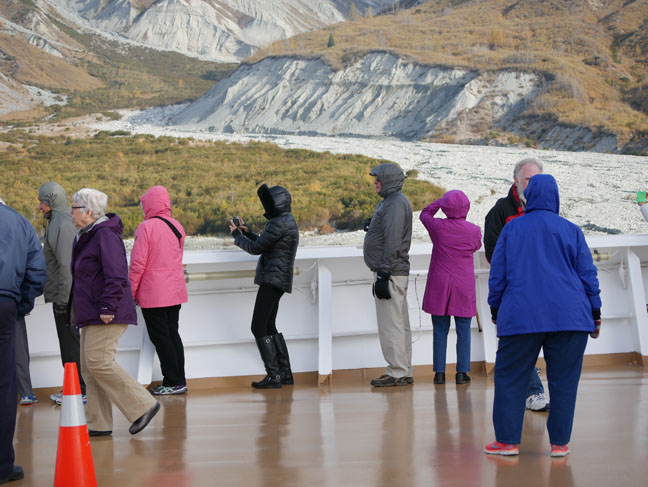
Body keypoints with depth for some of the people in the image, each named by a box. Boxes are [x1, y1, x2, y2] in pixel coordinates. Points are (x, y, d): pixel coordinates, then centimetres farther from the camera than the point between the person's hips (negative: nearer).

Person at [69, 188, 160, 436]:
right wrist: (74, 309, 22)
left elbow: (116, 276, -22)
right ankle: (98, 424, 12)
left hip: (107, 315, -11)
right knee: (89, 368, 8)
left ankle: (143, 405, -7)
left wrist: (107, 308, -24)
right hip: (90, 314, 11)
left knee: (98, 362, -15)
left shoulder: (105, 235, -15)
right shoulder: (85, 237, 18)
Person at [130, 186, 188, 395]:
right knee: (173, 333, 13)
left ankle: (173, 382, 1)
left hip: (153, 293, -7)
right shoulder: (177, 226, 7)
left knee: (160, 336, 0)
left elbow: (138, 264, -15)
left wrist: (131, 292, -5)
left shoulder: (146, 227, -14)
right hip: (176, 290, 7)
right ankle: (179, 381, 15)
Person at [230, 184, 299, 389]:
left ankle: (273, 375, -10)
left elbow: (256, 248, -12)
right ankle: (285, 373, 17)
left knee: (259, 327, -9)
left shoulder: (279, 224, -17)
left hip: (273, 280, -11)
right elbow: (265, 244, 24)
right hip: (277, 281, 11)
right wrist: (247, 231, 18)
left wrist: (236, 235, 3)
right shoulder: (287, 221, 16)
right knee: (269, 327, 16)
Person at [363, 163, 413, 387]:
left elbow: (393, 242, -21)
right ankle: (405, 373, 18)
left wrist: (384, 274, -22)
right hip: (396, 273, 11)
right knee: (400, 324, 12)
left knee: (390, 324, -7)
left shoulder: (396, 204, -14)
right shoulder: (391, 201, 19)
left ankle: (397, 373, -3)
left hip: (391, 274, -11)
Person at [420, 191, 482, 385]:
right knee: (463, 331, 7)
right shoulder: (474, 230, -8)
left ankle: (439, 372, 8)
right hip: (464, 288, 0)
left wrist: (441, 201, 17)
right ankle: (462, 372, 6)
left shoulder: (438, 226, -10)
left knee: (440, 331, 7)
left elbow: (425, 214, 12)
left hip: (439, 287, 0)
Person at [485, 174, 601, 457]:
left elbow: (497, 274, 8)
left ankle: (507, 440, 5)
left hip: (520, 315, 0)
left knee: (510, 377, 7)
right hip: (569, 316, 0)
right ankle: (560, 443, 7)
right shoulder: (571, 230, 5)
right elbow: (587, 274, 6)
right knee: (563, 379, 5)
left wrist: (495, 309, 18)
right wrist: (595, 311, 14)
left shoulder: (511, 229, 6)